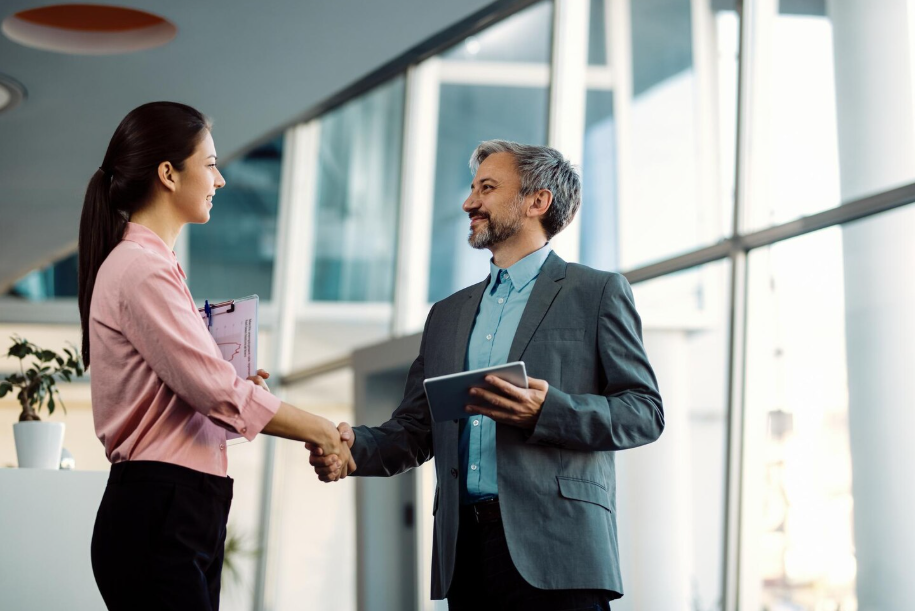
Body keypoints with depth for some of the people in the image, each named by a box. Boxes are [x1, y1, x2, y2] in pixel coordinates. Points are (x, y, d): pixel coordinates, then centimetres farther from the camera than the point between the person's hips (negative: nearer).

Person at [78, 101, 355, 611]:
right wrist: (320, 431, -9)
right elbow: (216, 390, -17)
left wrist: (238, 388, 5)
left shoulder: (151, 264, 18)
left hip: (184, 514, 9)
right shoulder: (141, 271, -13)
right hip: (160, 516, -9)